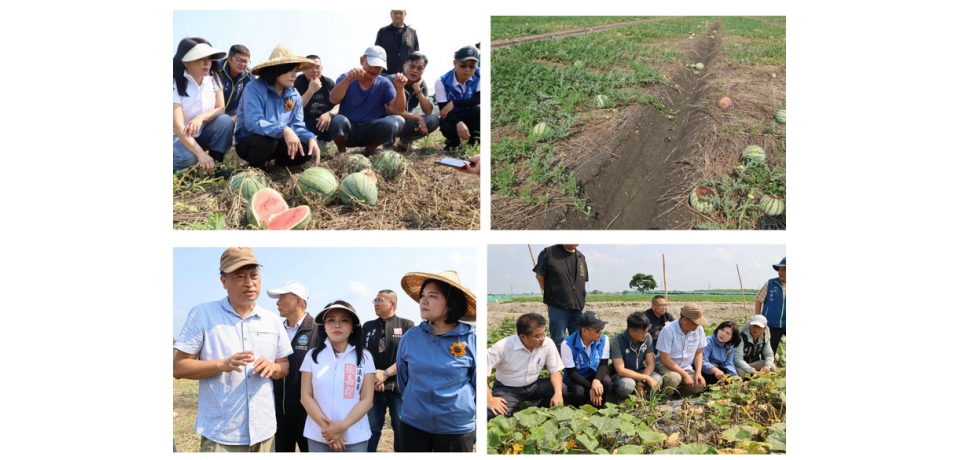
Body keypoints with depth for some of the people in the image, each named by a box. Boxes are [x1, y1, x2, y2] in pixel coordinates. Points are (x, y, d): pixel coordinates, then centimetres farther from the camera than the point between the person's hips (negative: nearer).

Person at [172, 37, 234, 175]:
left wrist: (201, 117, -31)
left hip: (203, 133, 5)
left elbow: (220, 109, -7)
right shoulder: (176, 85, -23)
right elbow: (178, 126, -29)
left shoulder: (213, 78, -7)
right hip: (179, 136, -5)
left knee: (225, 121, -23)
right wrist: (201, 154, -41)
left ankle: (215, 166, -15)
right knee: (187, 158, -35)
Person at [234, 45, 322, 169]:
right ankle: (256, 169, -6)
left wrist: (310, 138, -28)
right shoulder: (254, 88, -22)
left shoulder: (295, 96, -2)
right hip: (249, 142, -6)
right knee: (265, 141, -40)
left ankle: (278, 164, 13)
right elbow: (253, 123, -34)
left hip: (276, 142, 6)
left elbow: (297, 126, -5)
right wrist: (283, 130, -48)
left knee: (308, 149, -18)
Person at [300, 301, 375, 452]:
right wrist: (326, 428, -12)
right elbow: (306, 396, -2)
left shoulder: (364, 357, -2)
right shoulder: (313, 355, 0)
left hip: (355, 438, 0)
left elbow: (367, 399, -4)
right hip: (318, 437, 1)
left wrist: (342, 426, -15)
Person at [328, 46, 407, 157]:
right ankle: (342, 153, -3)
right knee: (338, 120, -36)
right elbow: (333, 100, -24)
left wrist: (399, 88, -29)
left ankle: (368, 151, 0)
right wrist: (348, 79, -41)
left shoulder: (384, 84, 2)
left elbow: (398, 109, -10)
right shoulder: (346, 78, -5)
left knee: (397, 120, -24)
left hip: (370, 133, 2)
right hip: (347, 131, -2)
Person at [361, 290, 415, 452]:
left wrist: (385, 374, -15)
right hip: (373, 386, 3)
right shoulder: (368, 326, 10)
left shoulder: (406, 326, -1)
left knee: (401, 429, 5)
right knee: (370, 428, 6)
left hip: (399, 386, -2)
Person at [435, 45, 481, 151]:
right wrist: (459, 123, -42)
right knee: (445, 124, -35)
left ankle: (474, 142, -8)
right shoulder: (442, 82, -17)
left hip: (471, 119, 1)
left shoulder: (478, 77, -14)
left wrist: (454, 103, -31)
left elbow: (480, 99, -27)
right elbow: (443, 109, -21)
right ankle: (453, 141, 3)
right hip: (452, 119, -1)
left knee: (478, 109, -32)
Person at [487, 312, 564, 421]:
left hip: (534, 385, 4)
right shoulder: (503, 347, -26)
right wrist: (489, 399, -34)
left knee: (562, 389, -21)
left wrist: (558, 393, -24)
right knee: (493, 415, -32)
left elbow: (555, 371, -5)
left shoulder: (548, 344, -15)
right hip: (507, 389, -4)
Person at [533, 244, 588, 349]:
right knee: (558, 341, 0)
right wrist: (551, 294, 1)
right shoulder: (548, 253, -6)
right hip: (557, 307, -5)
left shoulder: (581, 257, 11)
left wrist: (581, 300, 10)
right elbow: (539, 275, -1)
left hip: (578, 307, 5)